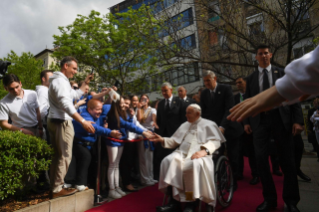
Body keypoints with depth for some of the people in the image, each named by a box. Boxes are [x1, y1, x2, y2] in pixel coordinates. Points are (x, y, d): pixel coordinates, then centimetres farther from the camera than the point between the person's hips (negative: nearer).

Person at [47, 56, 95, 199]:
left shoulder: (61, 81, 19)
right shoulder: (60, 81, -15)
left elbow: (76, 95, 27)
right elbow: (66, 104, -28)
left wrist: (85, 83, 21)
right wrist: (83, 121, -34)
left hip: (56, 121, 11)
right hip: (61, 122, -11)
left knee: (58, 155, 15)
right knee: (64, 156, -4)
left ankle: (54, 187, 23)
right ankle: (57, 189, 4)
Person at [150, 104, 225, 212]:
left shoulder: (208, 124, 11)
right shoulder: (184, 125, 28)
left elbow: (215, 141, -3)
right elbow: (175, 140, 24)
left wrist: (204, 150, -21)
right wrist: (162, 140, 7)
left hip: (199, 154, -4)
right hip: (182, 153, 5)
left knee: (195, 165, -38)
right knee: (168, 161, -26)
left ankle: (191, 203, -23)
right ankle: (173, 201, -23)